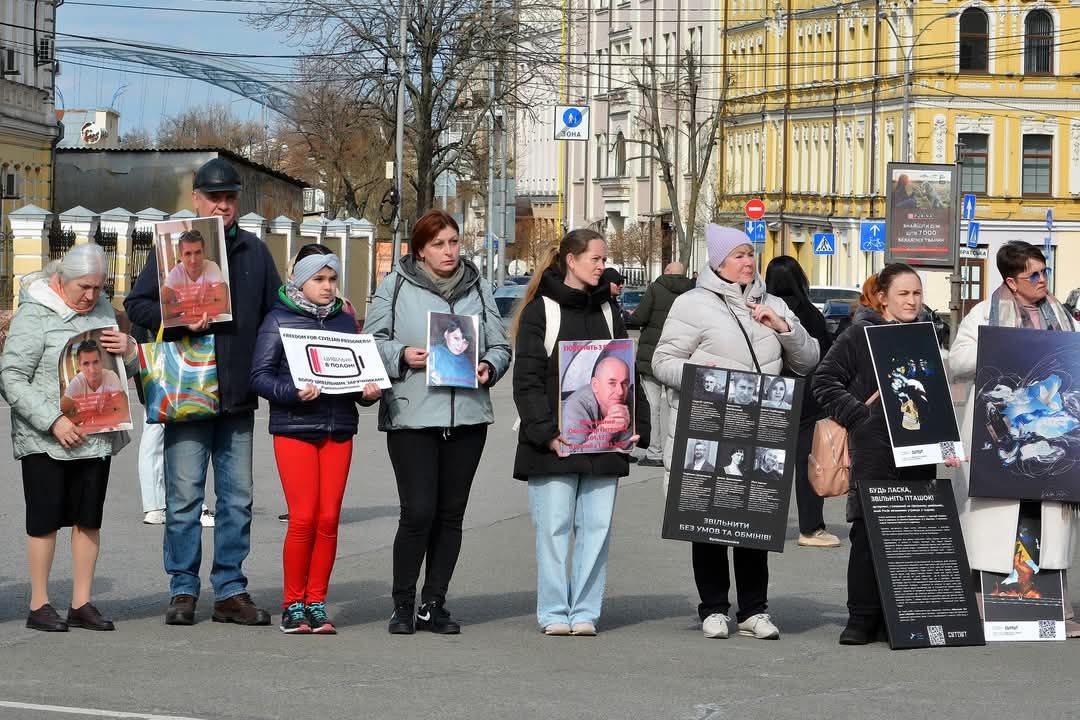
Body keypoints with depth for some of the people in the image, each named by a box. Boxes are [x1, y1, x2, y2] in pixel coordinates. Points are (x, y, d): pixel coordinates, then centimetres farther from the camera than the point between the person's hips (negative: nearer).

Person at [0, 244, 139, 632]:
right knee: (45, 520, 0)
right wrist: (53, 421, -19)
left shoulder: (101, 309, 11)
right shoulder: (34, 315, -8)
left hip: (96, 436, 6)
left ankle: (82, 604, 14)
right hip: (46, 441, -6)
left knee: (89, 519, 7)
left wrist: (128, 350, -4)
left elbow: (127, 371, 21)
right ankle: (39, 605, 8)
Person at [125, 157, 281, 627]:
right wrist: (180, 321, -17)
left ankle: (230, 591, 13)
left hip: (239, 398, 4)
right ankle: (183, 591, 5)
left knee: (237, 498, 7)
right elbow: (136, 304, -1)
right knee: (184, 496, -2)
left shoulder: (254, 252, 12)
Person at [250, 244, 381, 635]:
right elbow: (260, 375, -4)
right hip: (293, 427, -4)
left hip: (338, 429, 4)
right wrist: (293, 393, -20)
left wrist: (368, 391, -3)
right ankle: (293, 604, 4)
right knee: (303, 518, -8)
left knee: (329, 518, 1)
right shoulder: (278, 320, 1)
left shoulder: (344, 320, 14)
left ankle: (316, 603, 10)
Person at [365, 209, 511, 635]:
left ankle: (433, 606, 15)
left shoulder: (477, 288, 14)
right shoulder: (396, 286, 3)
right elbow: (372, 341, 5)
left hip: (467, 416, 4)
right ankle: (403, 606, 3)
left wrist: (489, 367, -5)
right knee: (418, 512, -10)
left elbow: (500, 345, 16)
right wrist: (402, 356, -13)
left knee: (451, 514, 7)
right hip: (411, 416, -4)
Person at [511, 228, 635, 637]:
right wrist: (545, 433, -14)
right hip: (554, 444, -4)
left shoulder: (607, 312, 15)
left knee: (597, 526, 2)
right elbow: (527, 379, -5)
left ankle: (585, 612, 7)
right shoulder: (541, 311, 0)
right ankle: (554, 613, 5)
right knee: (553, 526, -2)